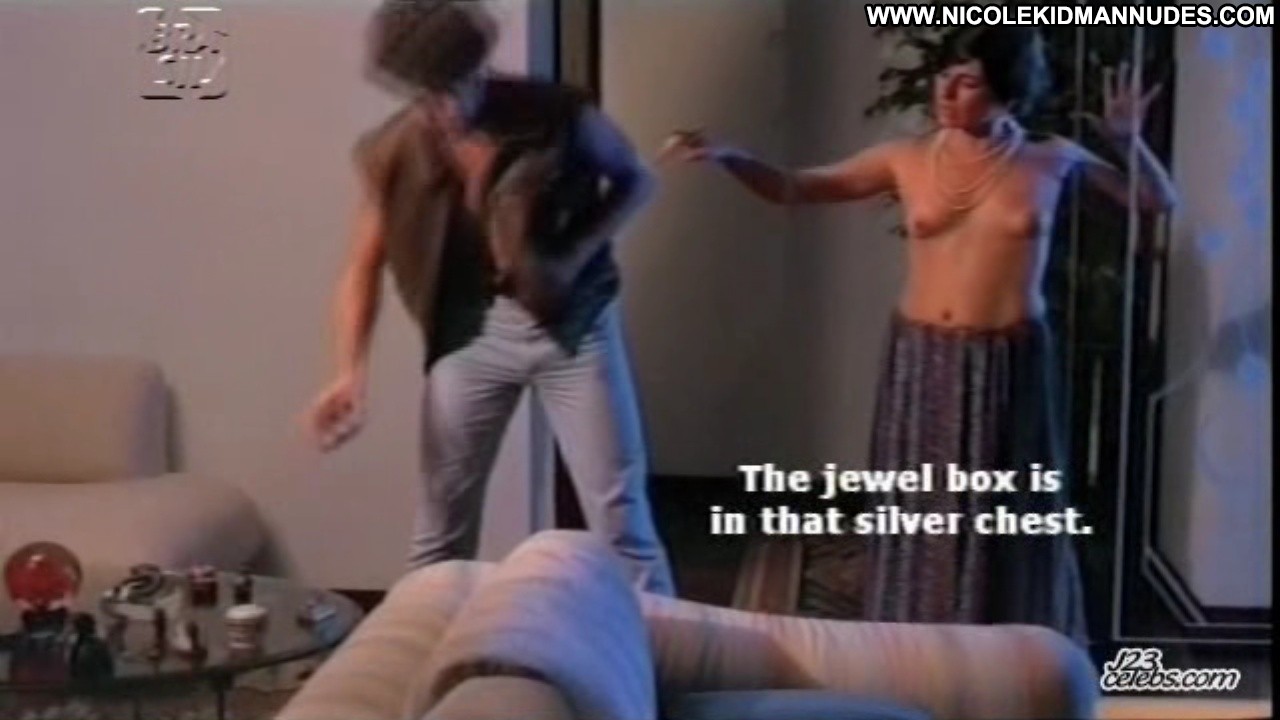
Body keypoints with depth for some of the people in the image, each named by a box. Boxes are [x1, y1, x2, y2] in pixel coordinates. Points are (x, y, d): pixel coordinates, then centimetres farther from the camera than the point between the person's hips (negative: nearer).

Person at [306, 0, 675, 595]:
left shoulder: (558, 115, -17)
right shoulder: (393, 152, -10)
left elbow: (636, 181, -2)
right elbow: (364, 267, -3)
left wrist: (572, 257, -17)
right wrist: (351, 372, -17)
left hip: (572, 321, -2)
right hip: (470, 331, 2)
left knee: (619, 513, 0)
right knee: (441, 519, 9)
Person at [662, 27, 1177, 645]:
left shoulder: (1051, 161, -3)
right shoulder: (906, 159, -2)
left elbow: (1159, 202, 6)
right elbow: (794, 189, 3)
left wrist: (1129, 141, -12)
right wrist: (725, 157, -13)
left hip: (1010, 361, -1)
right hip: (923, 357, 1)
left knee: (1008, 514, 8)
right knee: (920, 513, 8)